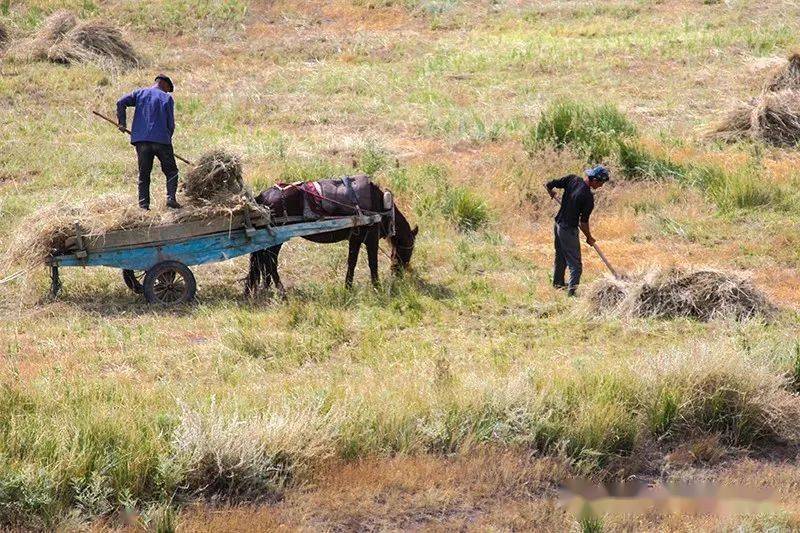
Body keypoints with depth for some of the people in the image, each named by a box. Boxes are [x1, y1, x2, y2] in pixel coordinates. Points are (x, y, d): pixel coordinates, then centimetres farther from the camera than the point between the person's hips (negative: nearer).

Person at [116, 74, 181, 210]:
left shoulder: (140, 93, 12)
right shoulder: (167, 98, 5)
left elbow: (121, 103, 0)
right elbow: (170, 123, 2)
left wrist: (122, 122, 7)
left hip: (141, 140, 2)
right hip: (162, 139, -2)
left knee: (144, 174, 9)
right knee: (171, 171, 11)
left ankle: (143, 205, 0)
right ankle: (171, 197, -8)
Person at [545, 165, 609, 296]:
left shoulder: (572, 179, -7)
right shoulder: (588, 197, -24)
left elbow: (549, 185, -2)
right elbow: (584, 222, -17)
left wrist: (552, 194, 21)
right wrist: (589, 238, -1)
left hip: (558, 224, 8)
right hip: (569, 230, -8)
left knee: (560, 256, 27)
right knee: (575, 264, -1)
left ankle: (558, 283, 43)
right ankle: (572, 291, -6)